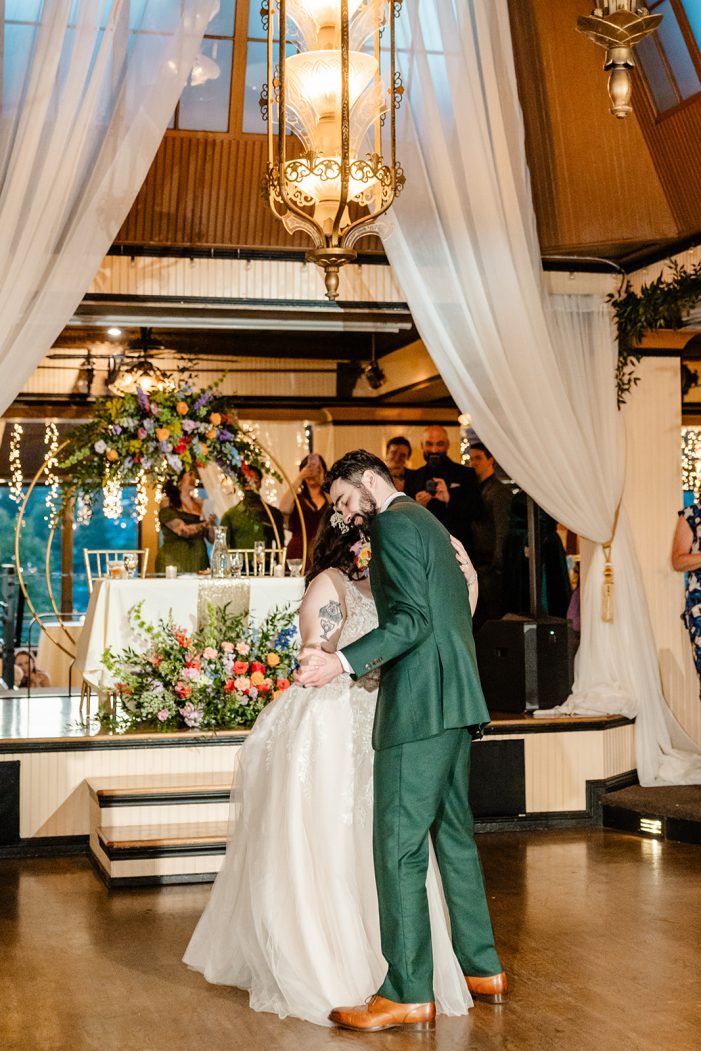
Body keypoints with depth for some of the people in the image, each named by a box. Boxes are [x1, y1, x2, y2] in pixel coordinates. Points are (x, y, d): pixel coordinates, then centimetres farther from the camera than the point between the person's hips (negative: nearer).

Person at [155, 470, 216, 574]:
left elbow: (212, 538, 11)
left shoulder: (200, 505, 14)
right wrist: (205, 524, -14)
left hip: (199, 561, 4)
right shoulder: (167, 504, 0)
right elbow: (183, 531, -13)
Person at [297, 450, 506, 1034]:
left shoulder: (395, 523, -8)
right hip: (454, 700, 10)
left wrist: (343, 662, -24)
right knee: (452, 833, 17)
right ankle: (483, 968, 25)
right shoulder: (426, 523, 22)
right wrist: (371, 665, 27)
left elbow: (413, 619, -19)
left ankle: (408, 995, -5)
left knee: (399, 846, -8)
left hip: (420, 706, -10)